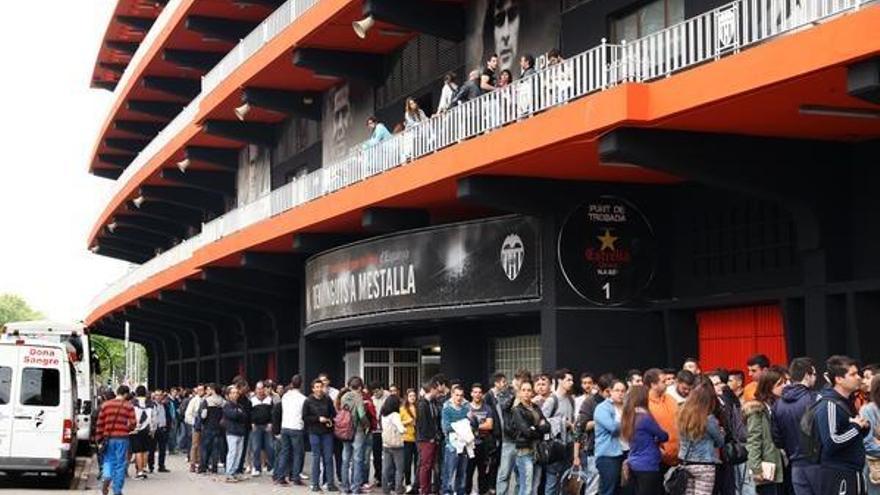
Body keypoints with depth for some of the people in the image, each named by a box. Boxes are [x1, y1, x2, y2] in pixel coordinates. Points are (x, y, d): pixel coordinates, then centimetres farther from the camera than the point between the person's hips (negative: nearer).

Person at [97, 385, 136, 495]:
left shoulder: (105, 405, 6)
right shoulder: (128, 406, -1)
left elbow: (99, 423, 5)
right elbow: (133, 423, -7)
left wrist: (99, 439, 12)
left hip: (108, 438, 2)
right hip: (122, 438, -2)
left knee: (108, 460, 15)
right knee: (120, 463, 6)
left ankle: (106, 476, -14)